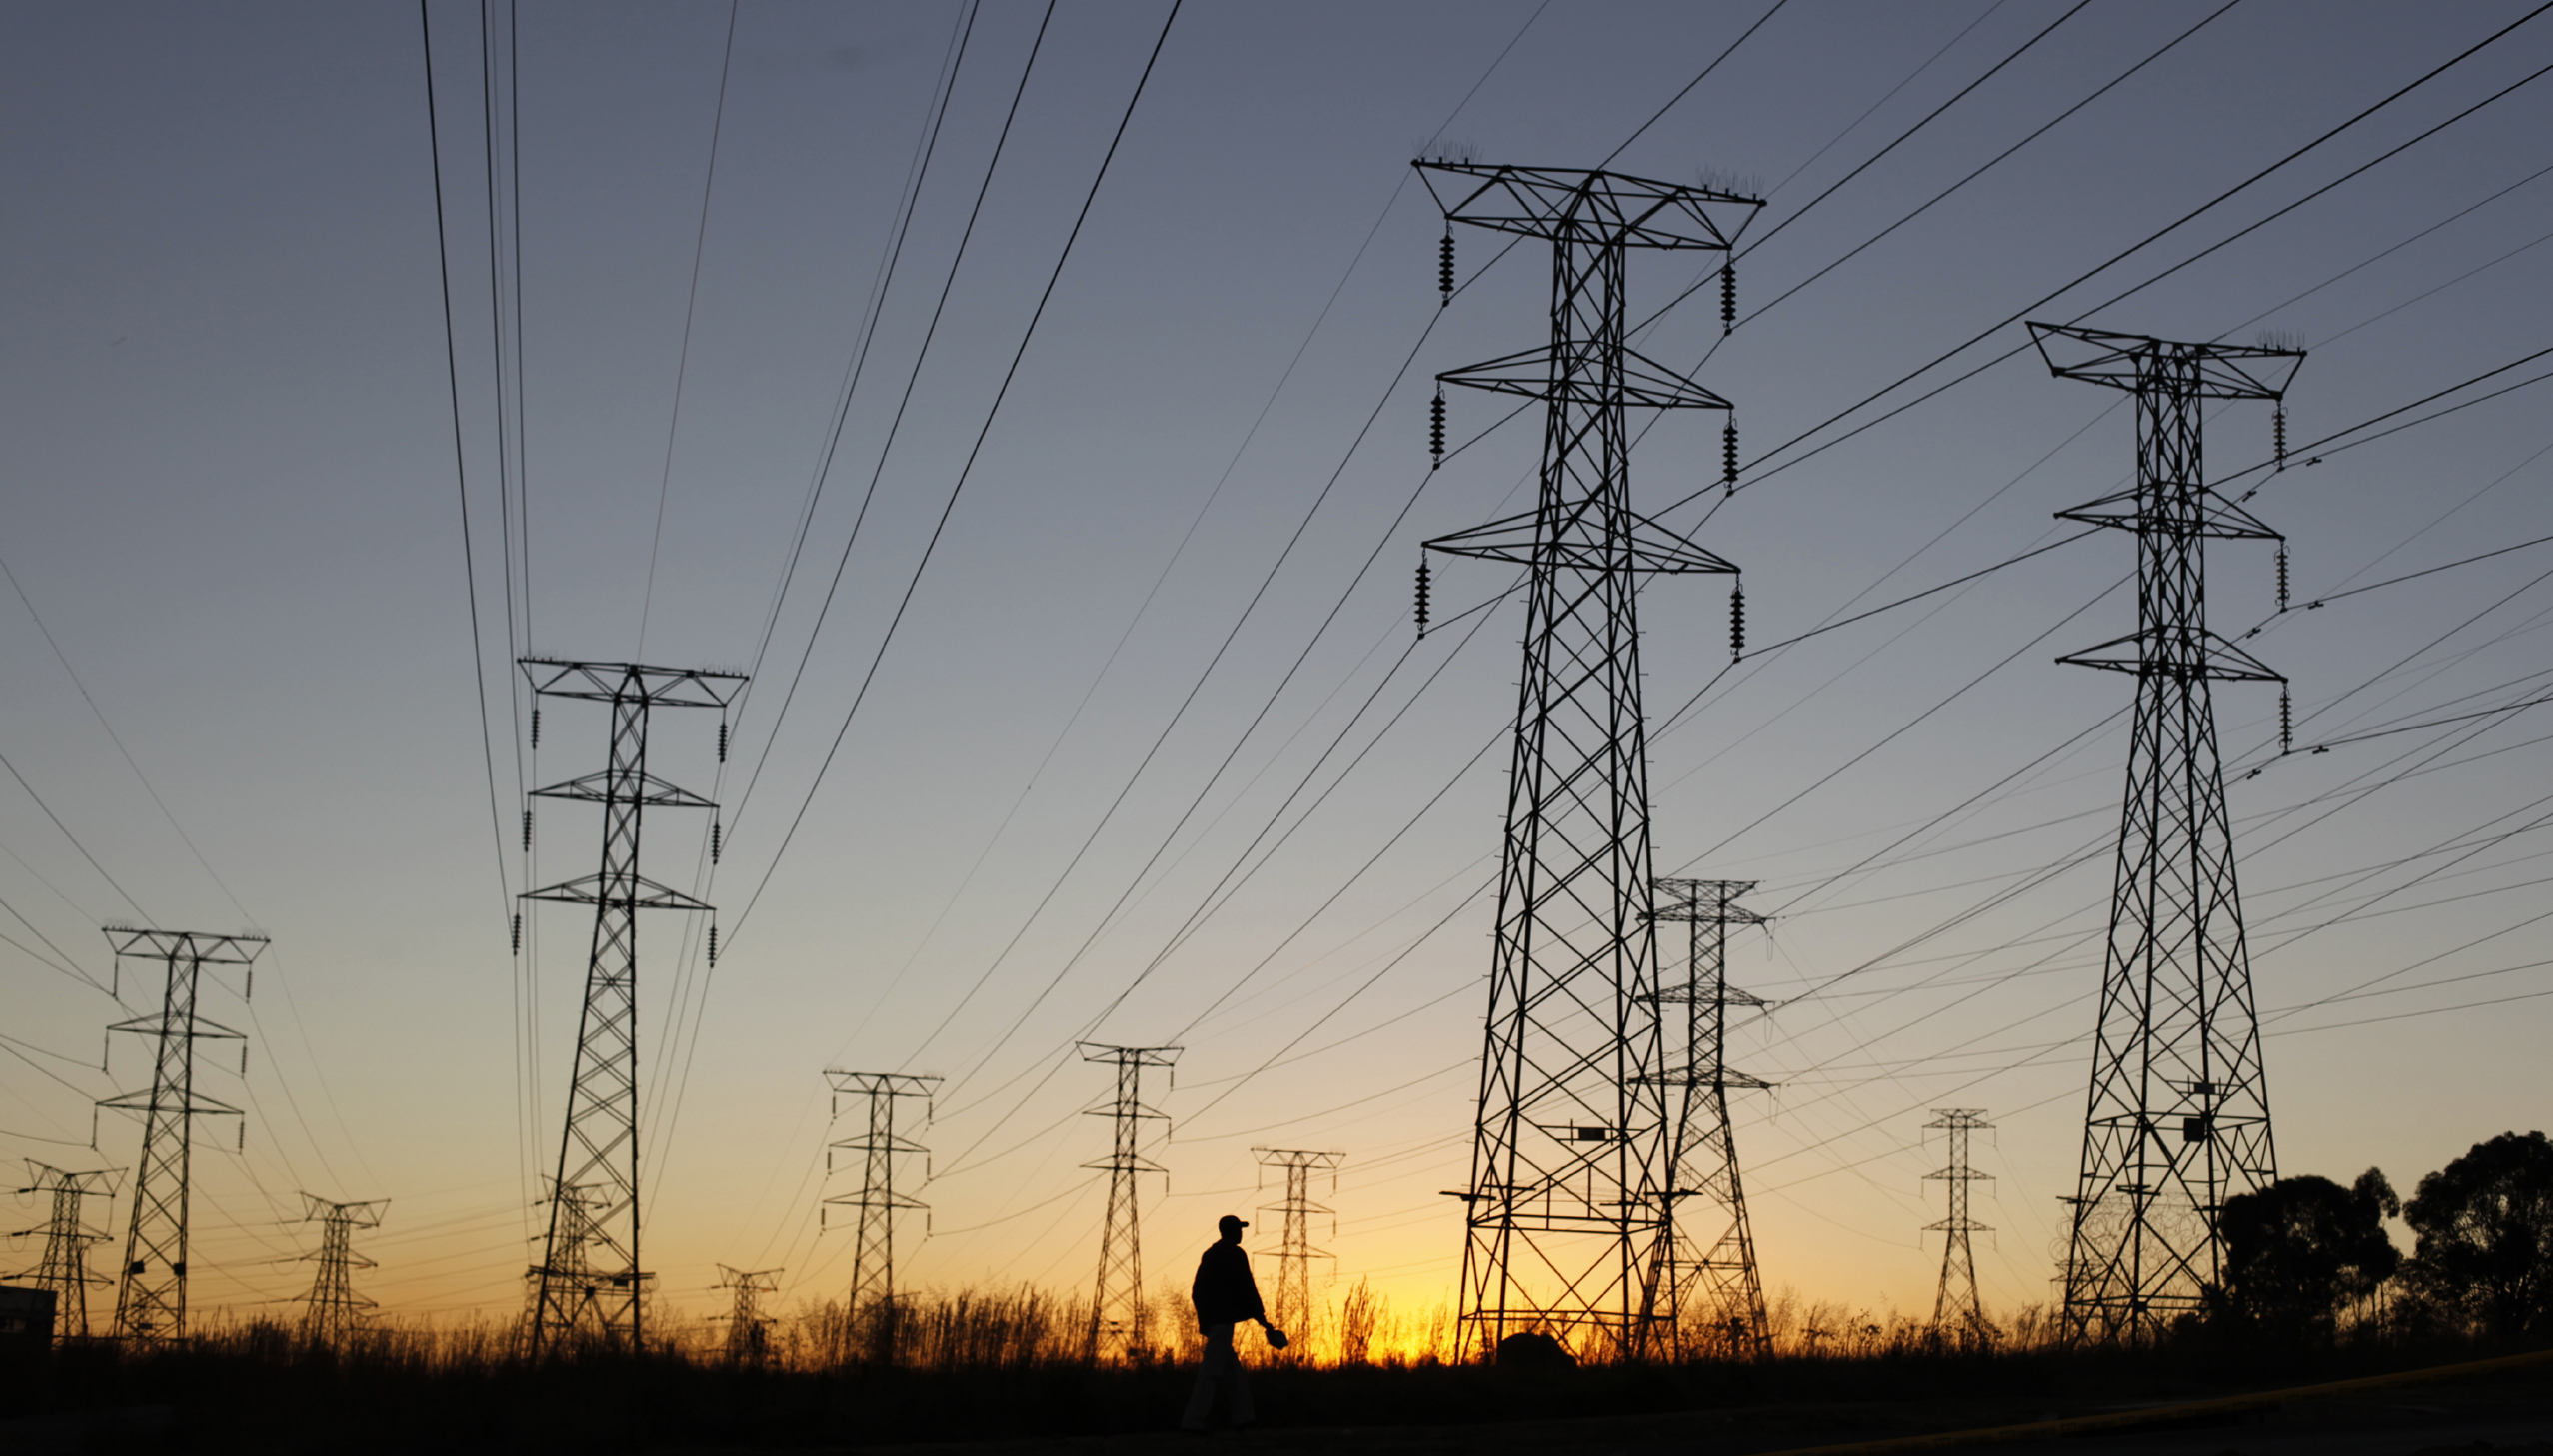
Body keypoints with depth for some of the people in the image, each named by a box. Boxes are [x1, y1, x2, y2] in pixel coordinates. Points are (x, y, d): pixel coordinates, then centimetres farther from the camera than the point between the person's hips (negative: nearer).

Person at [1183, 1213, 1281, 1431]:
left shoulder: (1209, 1254, 17)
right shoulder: (1235, 1254, -8)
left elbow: (1196, 1290, 20)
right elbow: (1246, 1289, -11)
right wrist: (1263, 1320, -6)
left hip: (1209, 1319, 9)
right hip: (1224, 1318, -9)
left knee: (1230, 1366, 16)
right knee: (1212, 1370, -11)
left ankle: (1242, 1414, 21)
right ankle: (1194, 1420, -17)